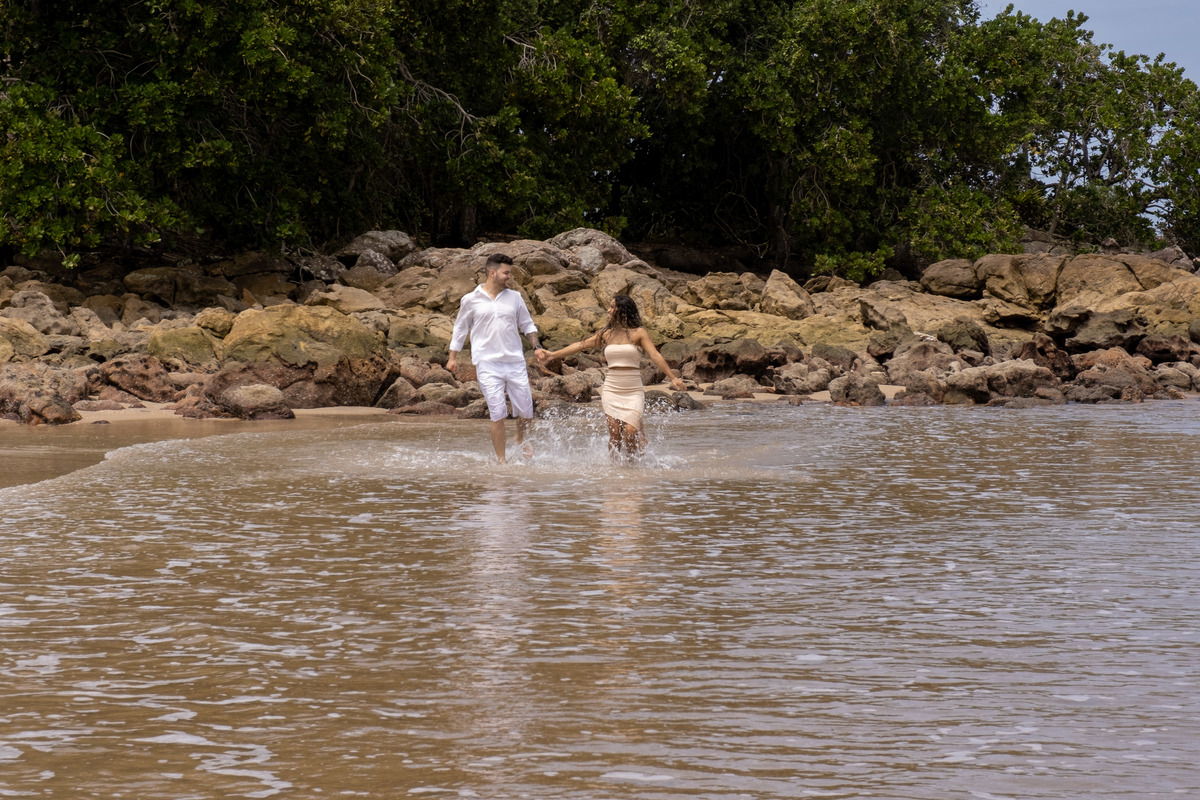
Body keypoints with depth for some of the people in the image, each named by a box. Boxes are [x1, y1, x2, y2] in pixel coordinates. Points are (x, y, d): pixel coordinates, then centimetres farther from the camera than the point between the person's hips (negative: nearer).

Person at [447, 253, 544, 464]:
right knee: (498, 414, -9)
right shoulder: (471, 300, 2)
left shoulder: (515, 297, 8)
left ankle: (520, 439, 38)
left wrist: (536, 346, 5)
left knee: (526, 411, 5)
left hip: (515, 362, 3)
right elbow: (460, 329, 12)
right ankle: (502, 460, 1)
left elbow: (527, 324, 18)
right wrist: (453, 357, 11)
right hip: (488, 365, -3)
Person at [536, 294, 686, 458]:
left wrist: (673, 378, -20)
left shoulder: (638, 333, -1)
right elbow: (581, 345, 14)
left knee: (630, 431, -17)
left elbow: (655, 356, -9)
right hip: (611, 390, 3)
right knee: (615, 434, -7)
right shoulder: (606, 334, 10)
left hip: (633, 391, -3)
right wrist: (552, 355, 14)